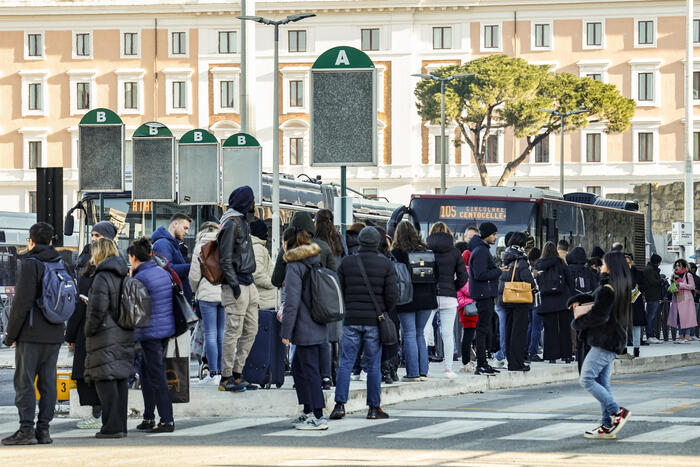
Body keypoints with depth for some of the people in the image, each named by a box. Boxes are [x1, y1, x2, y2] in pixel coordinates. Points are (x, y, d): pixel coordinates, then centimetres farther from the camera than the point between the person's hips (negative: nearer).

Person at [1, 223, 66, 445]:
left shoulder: (30, 264, -10)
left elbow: (22, 302, -14)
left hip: (31, 335, -6)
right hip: (54, 335, 6)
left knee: (24, 381, -3)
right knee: (47, 383, 7)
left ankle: (26, 429, -7)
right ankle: (43, 429, 7)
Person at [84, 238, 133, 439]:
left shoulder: (102, 277, -13)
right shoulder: (123, 275, 12)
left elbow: (98, 309, -19)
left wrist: (89, 330, -8)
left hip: (106, 337, -8)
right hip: (125, 336, 8)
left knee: (106, 381, -6)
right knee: (121, 380, 10)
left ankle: (112, 426, -9)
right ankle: (121, 426, 13)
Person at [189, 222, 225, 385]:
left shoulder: (201, 247, -1)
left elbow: (194, 275, -1)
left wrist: (194, 291, 17)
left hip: (208, 294, -3)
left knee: (210, 334, -2)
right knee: (222, 334, 8)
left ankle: (213, 374, -5)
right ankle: (222, 372, 8)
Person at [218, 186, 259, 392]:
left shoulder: (242, 221, 18)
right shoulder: (232, 224, -12)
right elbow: (225, 259, -16)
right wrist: (234, 284, -19)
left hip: (248, 284, 10)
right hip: (236, 286, -10)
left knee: (251, 331, 11)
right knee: (233, 332, -8)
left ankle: (237, 374, 17)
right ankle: (226, 378, -5)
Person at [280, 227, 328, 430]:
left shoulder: (294, 266, -13)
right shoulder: (315, 262, 13)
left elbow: (292, 301, -16)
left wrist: (286, 331, -13)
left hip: (305, 328, -9)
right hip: (318, 327, 9)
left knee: (309, 370, -5)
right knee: (298, 367, 18)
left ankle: (318, 417, -5)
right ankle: (309, 412, 21)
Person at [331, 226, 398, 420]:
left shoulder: (347, 263, 1)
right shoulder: (386, 264, -2)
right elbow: (392, 295, -4)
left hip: (351, 320, 1)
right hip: (374, 322, -1)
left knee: (346, 363, 4)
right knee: (373, 366, 5)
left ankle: (340, 404, -4)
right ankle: (374, 408, 7)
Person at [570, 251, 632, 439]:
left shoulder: (607, 290, -17)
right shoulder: (619, 287, 14)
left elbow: (598, 316, -21)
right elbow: (594, 298, 23)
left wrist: (578, 323, -6)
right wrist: (578, 300, 5)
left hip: (604, 341, -10)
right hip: (613, 340, 10)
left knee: (587, 379, -9)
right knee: (602, 382, 10)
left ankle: (617, 412, -10)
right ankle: (608, 425, 8)